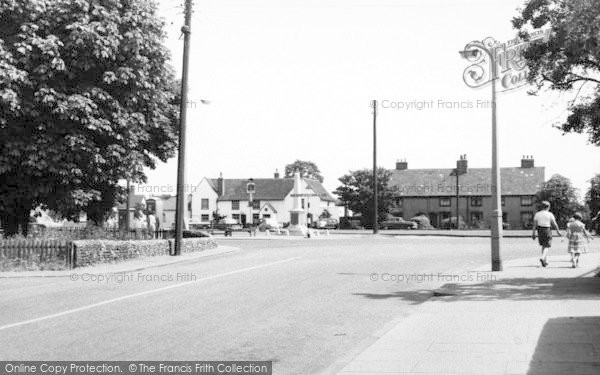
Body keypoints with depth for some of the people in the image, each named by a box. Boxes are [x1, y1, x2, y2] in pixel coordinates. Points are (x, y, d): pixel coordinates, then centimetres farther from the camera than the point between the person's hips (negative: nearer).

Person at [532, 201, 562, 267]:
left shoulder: (537, 214, 1)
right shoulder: (550, 214, -8)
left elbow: (534, 224, -2)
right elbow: (554, 224, -5)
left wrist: (533, 233, 1)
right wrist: (558, 231, 6)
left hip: (540, 231, 4)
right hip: (547, 231, -4)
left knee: (543, 246, 18)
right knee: (546, 246, -1)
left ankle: (545, 261, 21)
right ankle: (543, 258, -24)